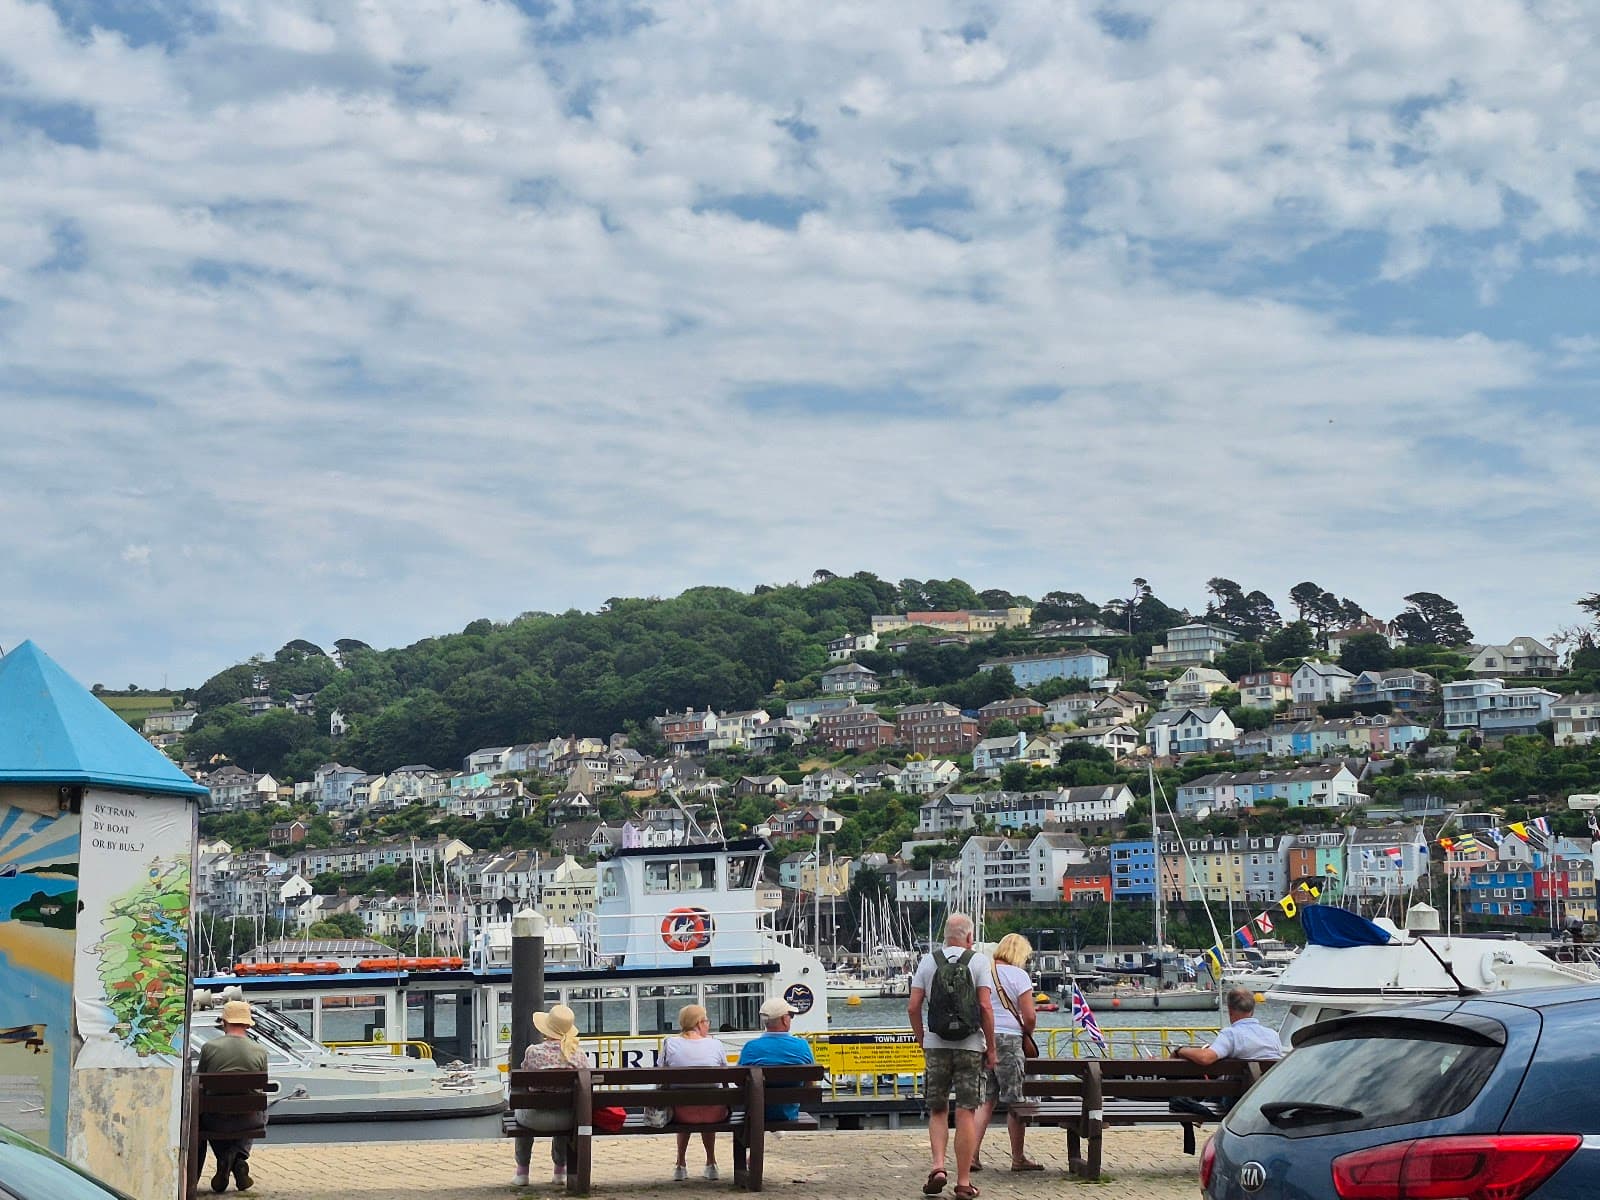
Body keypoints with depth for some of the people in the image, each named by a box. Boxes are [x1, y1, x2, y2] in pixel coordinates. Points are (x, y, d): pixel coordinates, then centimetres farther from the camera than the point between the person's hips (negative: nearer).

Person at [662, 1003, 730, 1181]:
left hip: (680, 1114, 0)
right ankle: (711, 1163, 42)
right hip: (714, 1114, 0)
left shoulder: (670, 1044, 0)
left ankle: (680, 1165, 42)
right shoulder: (716, 1044, 1)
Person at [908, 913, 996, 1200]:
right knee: (966, 1112, 1)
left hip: (936, 1045, 2)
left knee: (937, 1110, 14)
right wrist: (991, 1048, -1)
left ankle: (938, 1165, -5)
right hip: (969, 1045, -2)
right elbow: (986, 1008, -9)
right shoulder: (978, 961, -2)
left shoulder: (928, 961, 5)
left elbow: (913, 1008, 2)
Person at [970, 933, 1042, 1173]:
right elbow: (1029, 1016, -9)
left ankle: (973, 1153, 0)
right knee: (1015, 1101, 6)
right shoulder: (1018, 975, -5)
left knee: (985, 1099, 9)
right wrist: (1027, 1033, 10)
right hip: (1008, 1039, -5)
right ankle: (1018, 1158, 13)